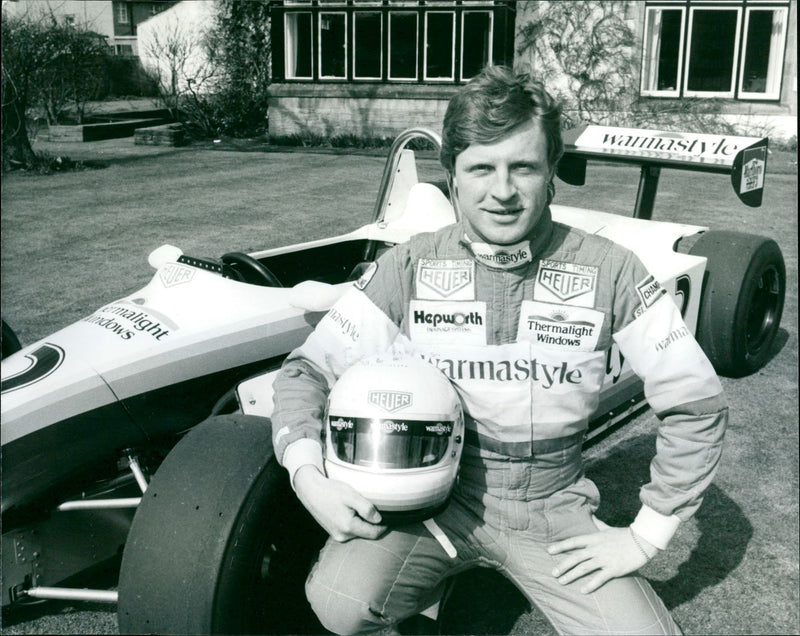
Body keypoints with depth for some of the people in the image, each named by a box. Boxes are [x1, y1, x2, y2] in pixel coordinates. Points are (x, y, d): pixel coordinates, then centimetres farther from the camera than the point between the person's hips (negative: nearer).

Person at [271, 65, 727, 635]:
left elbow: (697, 402, -2)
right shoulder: (411, 267, -5)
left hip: (552, 509, 1)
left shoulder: (608, 271, -7)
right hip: (437, 497, 0)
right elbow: (307, 370, -1)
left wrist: (645, 537, -5)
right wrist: (308, 475, -19)